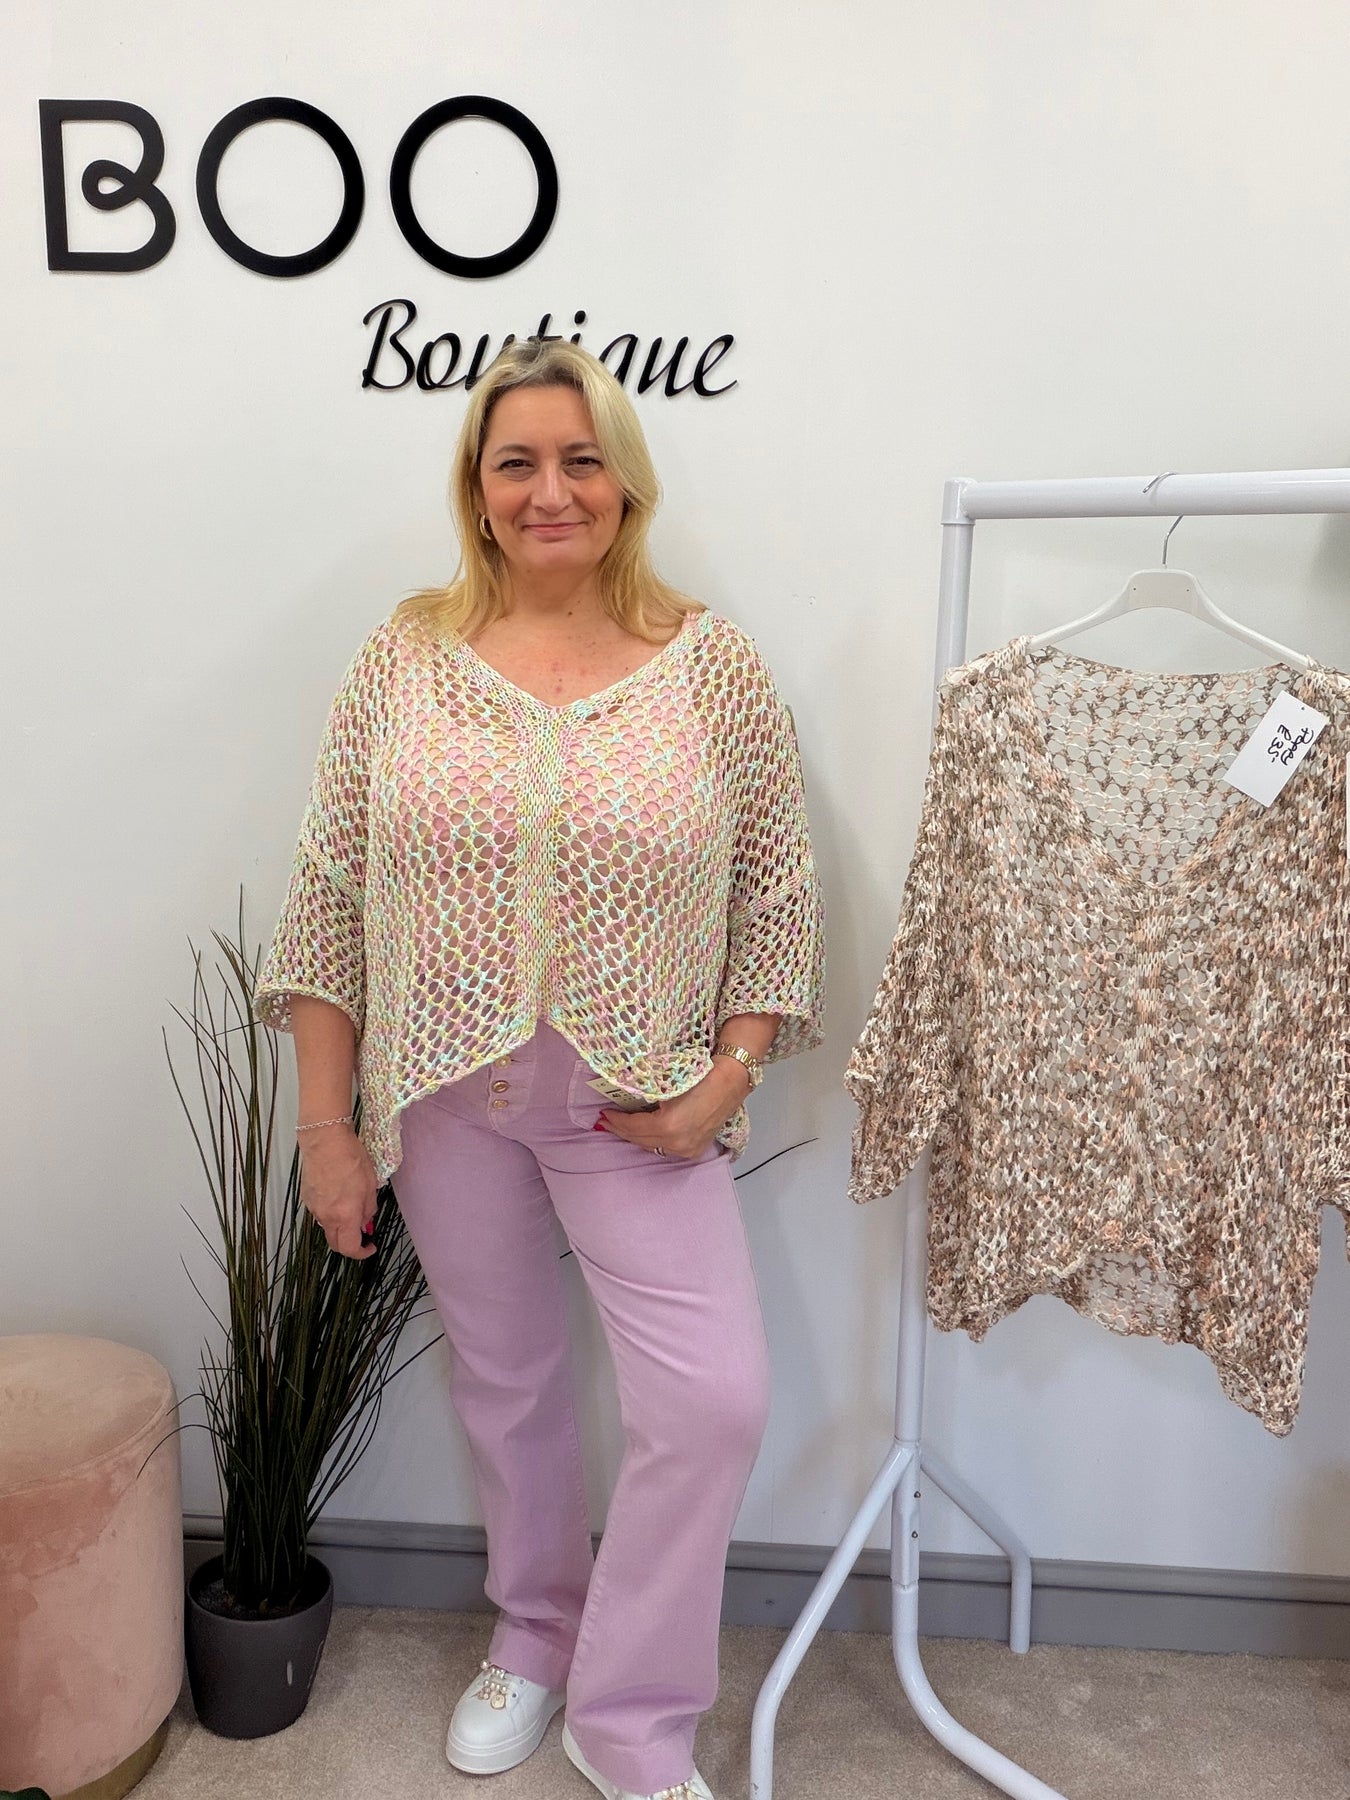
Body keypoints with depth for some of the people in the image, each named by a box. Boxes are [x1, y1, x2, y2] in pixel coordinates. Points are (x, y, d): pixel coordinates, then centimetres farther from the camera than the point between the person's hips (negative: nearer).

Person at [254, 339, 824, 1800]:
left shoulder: (714, 664, -4)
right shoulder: (404, 657, -3)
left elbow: (777, 889, 1)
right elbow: (327, 898, -2)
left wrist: (728, 1075, -8)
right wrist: (327, 1127, -3)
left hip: (637, 1104, -1)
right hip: (445, 1093, 1)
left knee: (716, 1399, -5)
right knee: (501, 1380, 17)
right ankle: (532, 1634, 45)